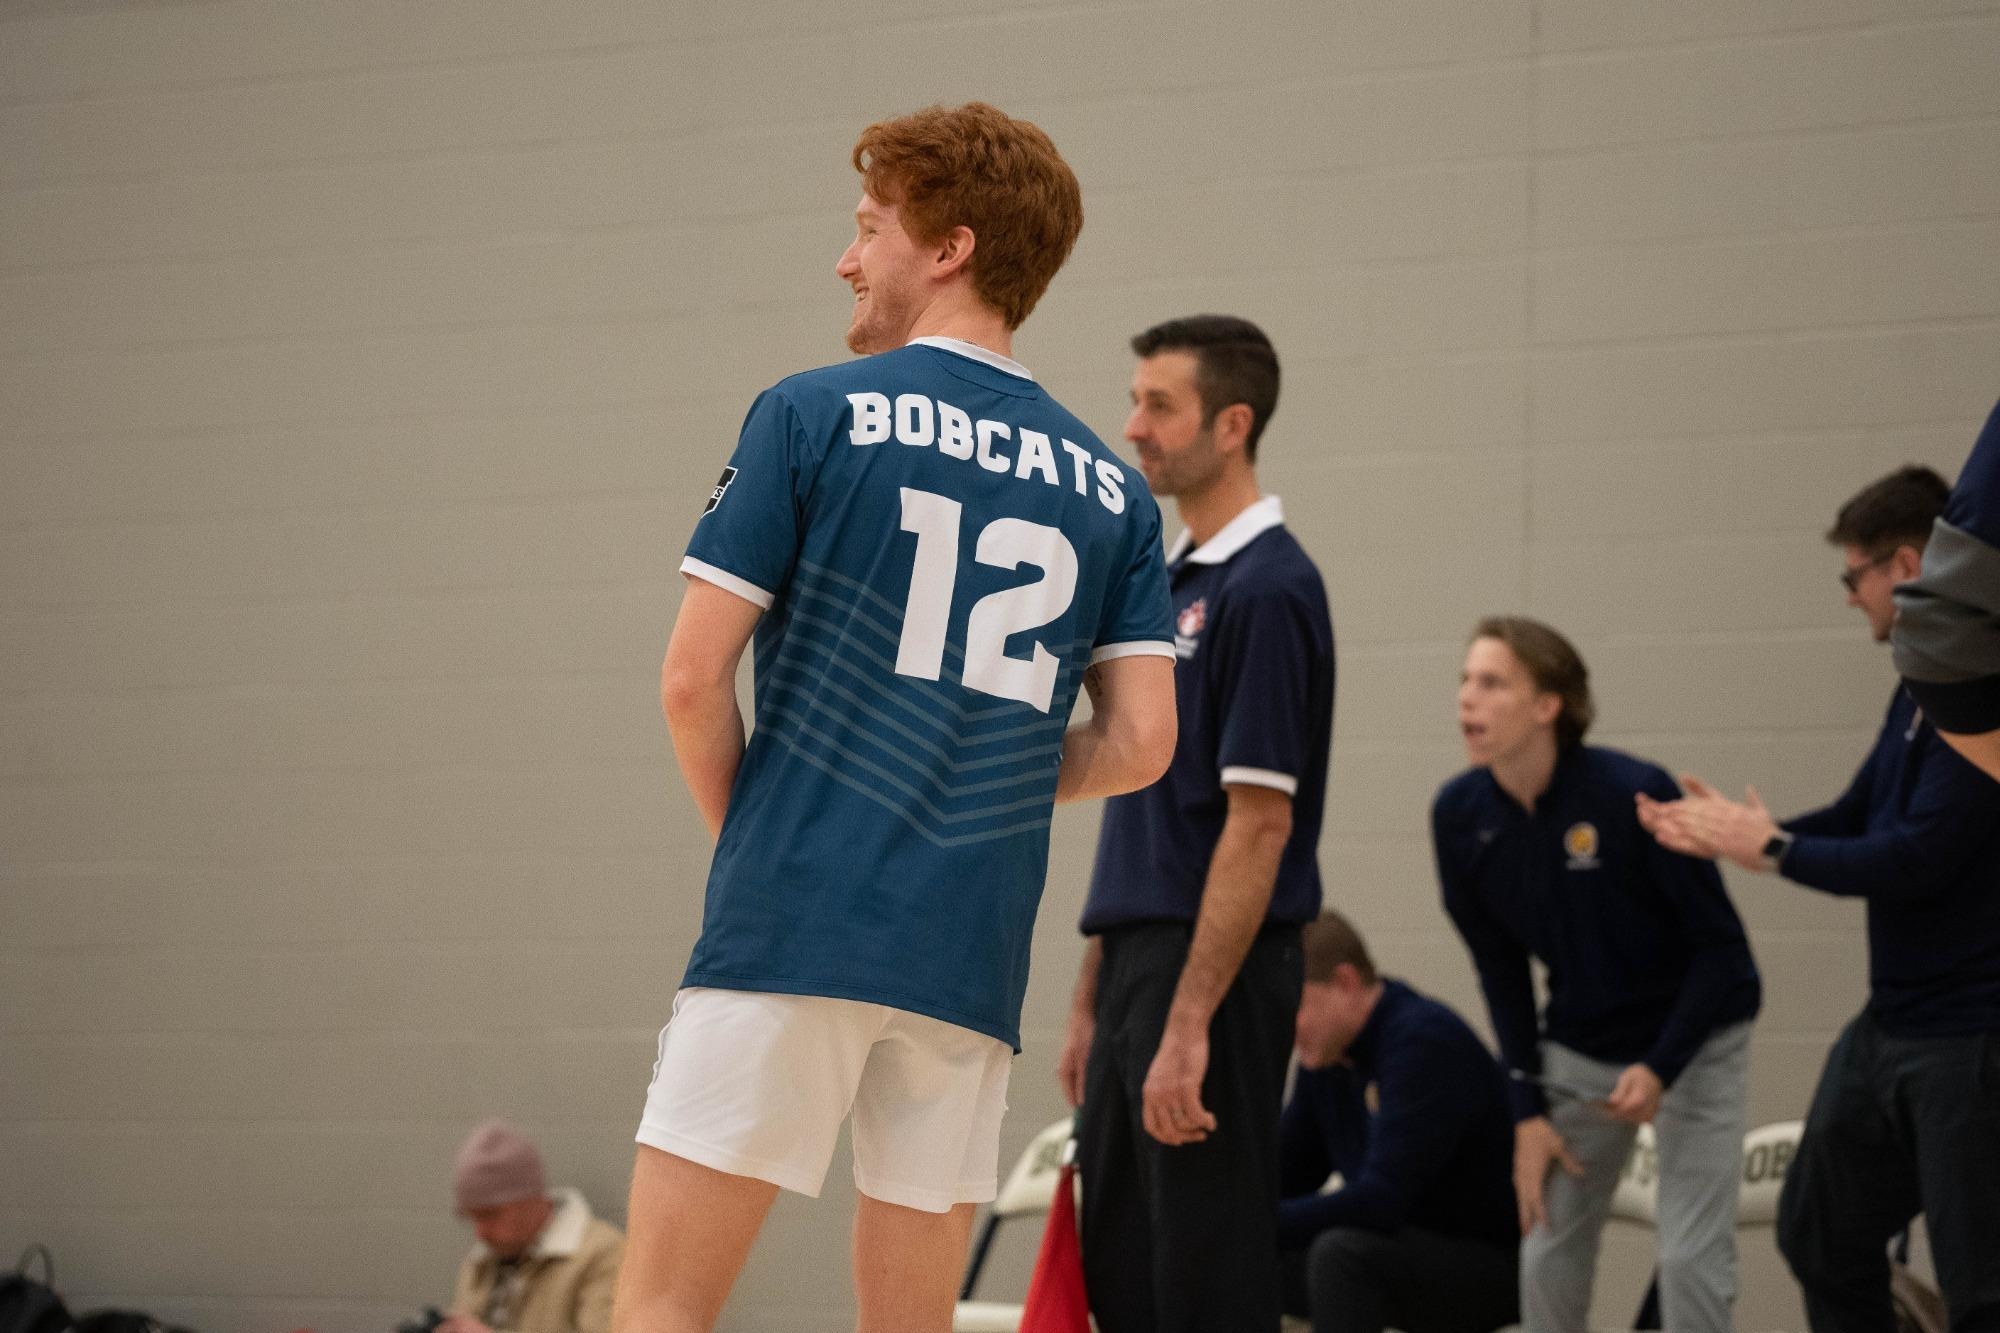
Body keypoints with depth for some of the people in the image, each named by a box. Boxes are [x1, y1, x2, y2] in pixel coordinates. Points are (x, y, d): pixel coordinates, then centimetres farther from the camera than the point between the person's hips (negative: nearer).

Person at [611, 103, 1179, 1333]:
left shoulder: (814, 415, 0)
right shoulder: (1109, 492, 12)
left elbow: (695, 678, -4)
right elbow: (1140, 744, 5)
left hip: (790, 937, -5)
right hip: (972, 958, 5)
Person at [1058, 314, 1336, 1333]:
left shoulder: (1267, 589, -13)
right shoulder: (1172, 582, 17)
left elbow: (1258, 825, -18)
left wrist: (1188, 1028, -22)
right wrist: (1091, 1001, 18)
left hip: (1214, 980, -9)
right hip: (1139, 967, 9)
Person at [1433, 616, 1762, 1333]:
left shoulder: (1634, 794, -25)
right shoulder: (1460, 815, -11)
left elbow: (1720, 944, -16)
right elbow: (1500, 969, 2)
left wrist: (1661, 1069, -24)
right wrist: (1527, 1111, -2)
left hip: (1694, 1040, -5)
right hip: (1578, 1049, 5)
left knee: (1691, 1258, -10)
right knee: (1548, 1249, 4)